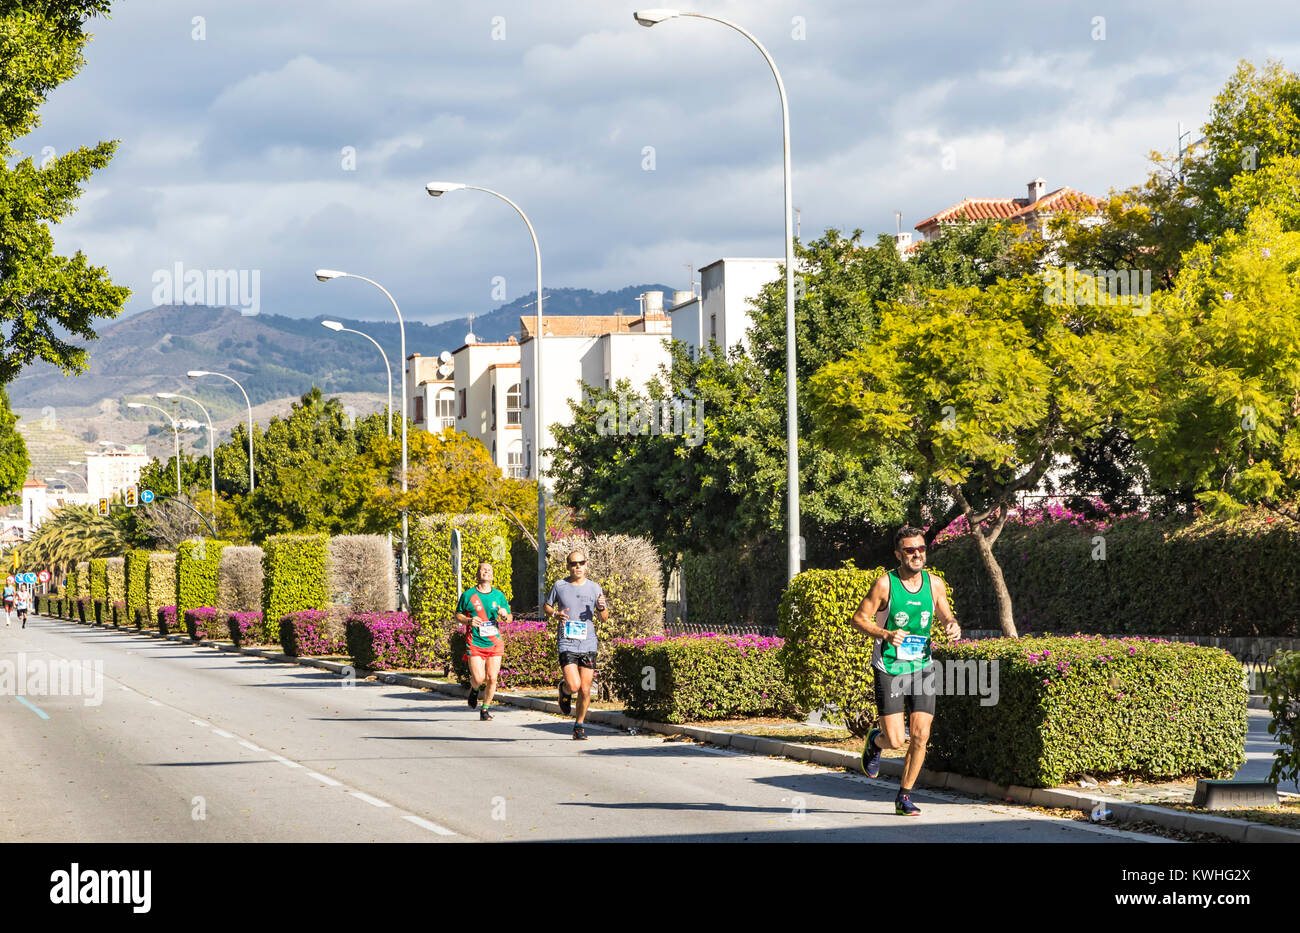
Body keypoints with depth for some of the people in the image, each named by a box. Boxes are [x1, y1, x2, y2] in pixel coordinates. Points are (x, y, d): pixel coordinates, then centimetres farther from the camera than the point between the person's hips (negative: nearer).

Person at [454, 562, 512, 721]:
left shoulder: (499, 595, 8)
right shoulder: (468, 595, 2)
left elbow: (510, 618, 14)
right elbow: (458, 615, 10)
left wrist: (505, 615, -10)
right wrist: (469, 620, -11)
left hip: (495, 643, 2)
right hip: (475, 643, -2)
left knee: (492, 679, -4)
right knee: (478, 679, -12)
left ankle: (485, 709, 16)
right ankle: (474, 690, 25)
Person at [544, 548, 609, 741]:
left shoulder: (594, 588, 7)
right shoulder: (559, 586, 2)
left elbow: (604, 619, 13)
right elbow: (545, 607, 16)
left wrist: (602, 608, -10)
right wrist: (555, 614, -6)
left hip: (588, 645, 2)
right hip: (567, 644, -2)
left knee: (585, 690, 0)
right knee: (574, 686, -16)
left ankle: (579, 726, 18)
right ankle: (564, 689, 21)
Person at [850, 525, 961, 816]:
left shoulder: (934, 584, 2)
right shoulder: (885, 584, -10)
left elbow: (946, 617, 16)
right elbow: (859, 619, -5)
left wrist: (953, 626, -8)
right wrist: (887, 634, -22)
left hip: (922, 668, 4)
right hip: (889, 669, -4)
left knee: (920, 735, -4)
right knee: (895, 740, -10)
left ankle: (904, 797, 11)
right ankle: (875, 741, 29)